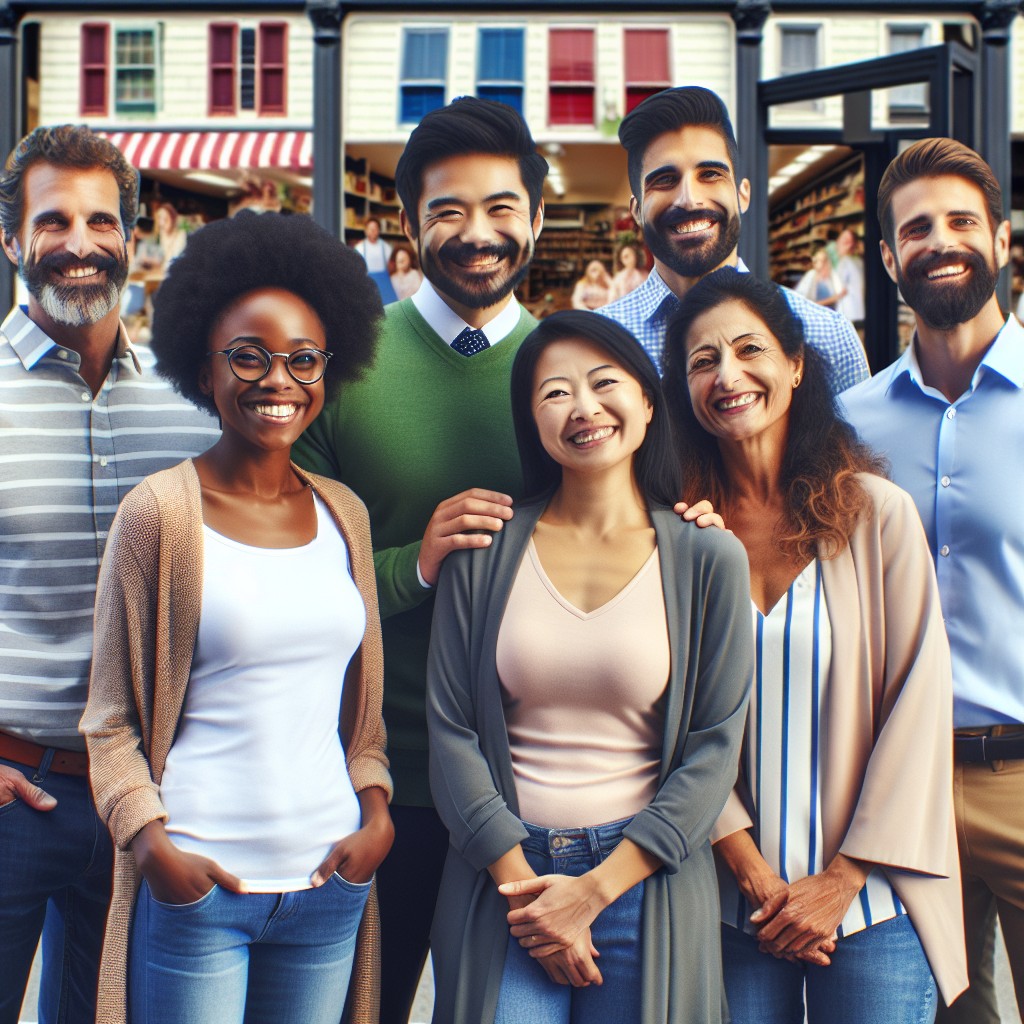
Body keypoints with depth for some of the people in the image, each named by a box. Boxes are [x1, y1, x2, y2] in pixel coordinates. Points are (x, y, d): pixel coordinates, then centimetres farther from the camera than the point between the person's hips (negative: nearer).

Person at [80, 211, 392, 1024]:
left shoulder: (343, 514, 7)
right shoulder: (160, 511, -6)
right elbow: (112, 717, -2)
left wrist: (376, 810, 1)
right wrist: (152, 846, -13)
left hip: (329, 879, 4)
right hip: (196, 885, -4)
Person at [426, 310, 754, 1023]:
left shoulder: (708, 559, -3)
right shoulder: (487, 550, -1)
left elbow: (714, 748, -4)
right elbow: (451, 730, -1)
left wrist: (593, 889, -9)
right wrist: (521, 882, -9)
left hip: (644, 878, 0)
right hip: (502, 875, 0)